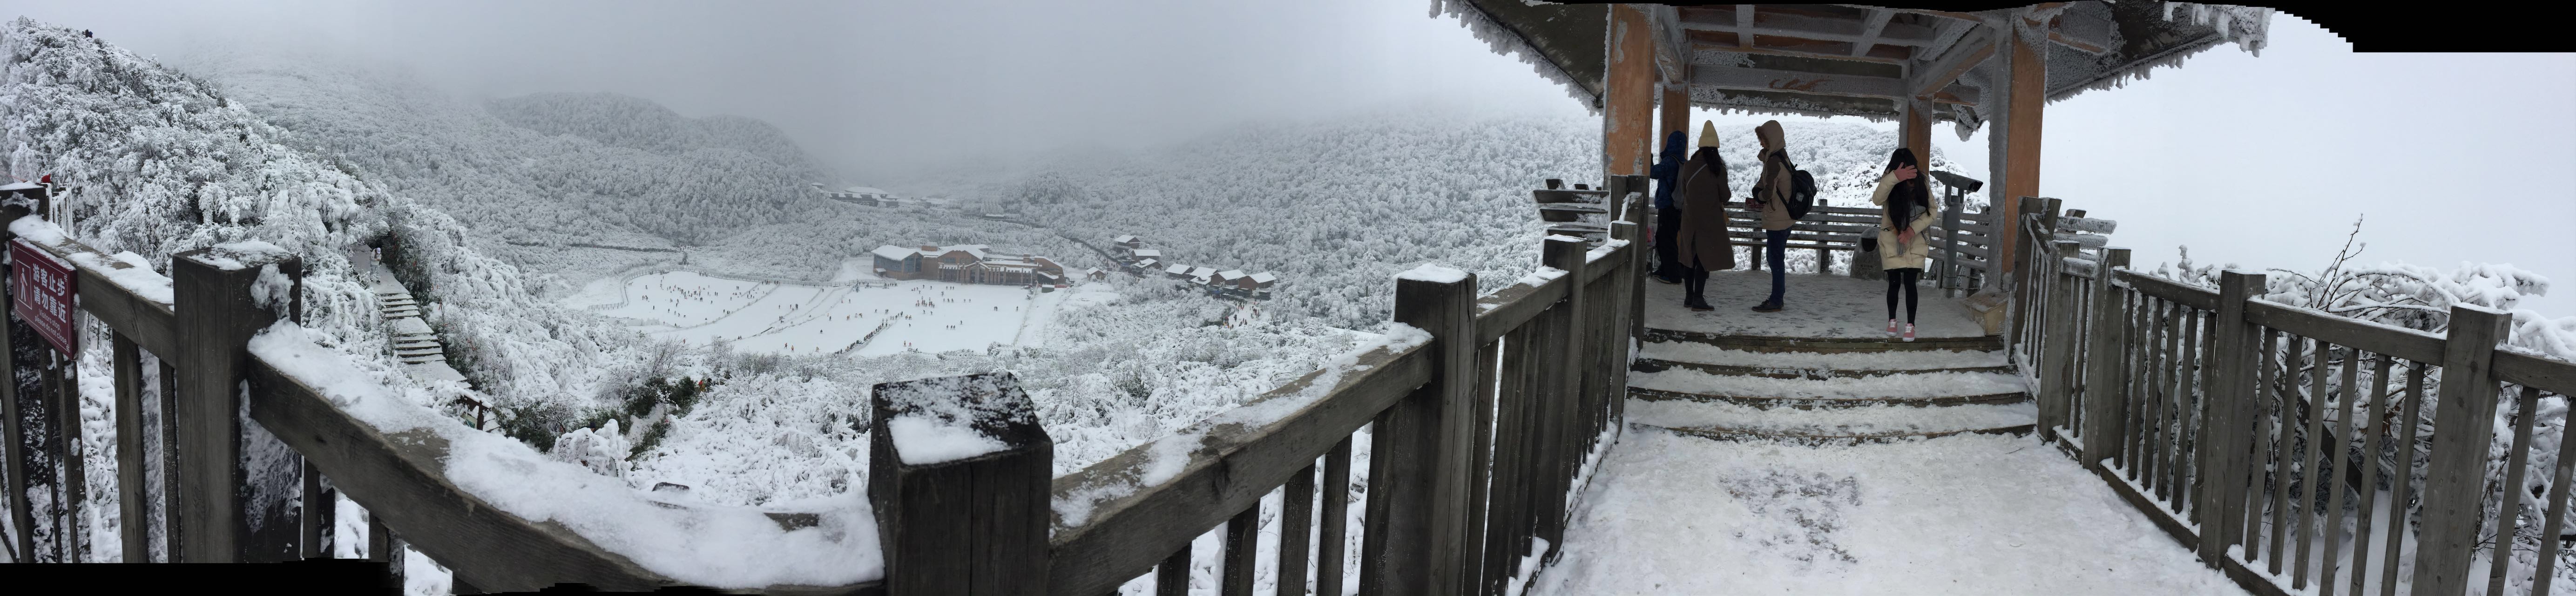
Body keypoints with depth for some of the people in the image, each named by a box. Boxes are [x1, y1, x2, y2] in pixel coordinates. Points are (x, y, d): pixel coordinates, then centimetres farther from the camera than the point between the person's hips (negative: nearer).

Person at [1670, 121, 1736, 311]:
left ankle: (1689, 296, 17)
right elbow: (1725, 196, -6)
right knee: (1705, 257, -1)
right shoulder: (1717, 169, -11)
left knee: (1690, 256, 12)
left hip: (1690, 217, 4)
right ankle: (1699, 298, -6)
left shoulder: (1688, 166, 1)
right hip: (1710, 218, -4)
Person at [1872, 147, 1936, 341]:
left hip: (1914, 243, 1)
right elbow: (1877, 200, -36)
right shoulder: (1889, 183, -14)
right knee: (1894, 283, 6)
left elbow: (1931, 212, -5)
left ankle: (1911, 325, 9)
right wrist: (1895, 178, -52)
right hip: (1891, 242, -1)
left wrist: (1912, 230, -21)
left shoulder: (1922, 183, -8)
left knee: (1910, 283, -1)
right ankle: (1892, 320, 25)